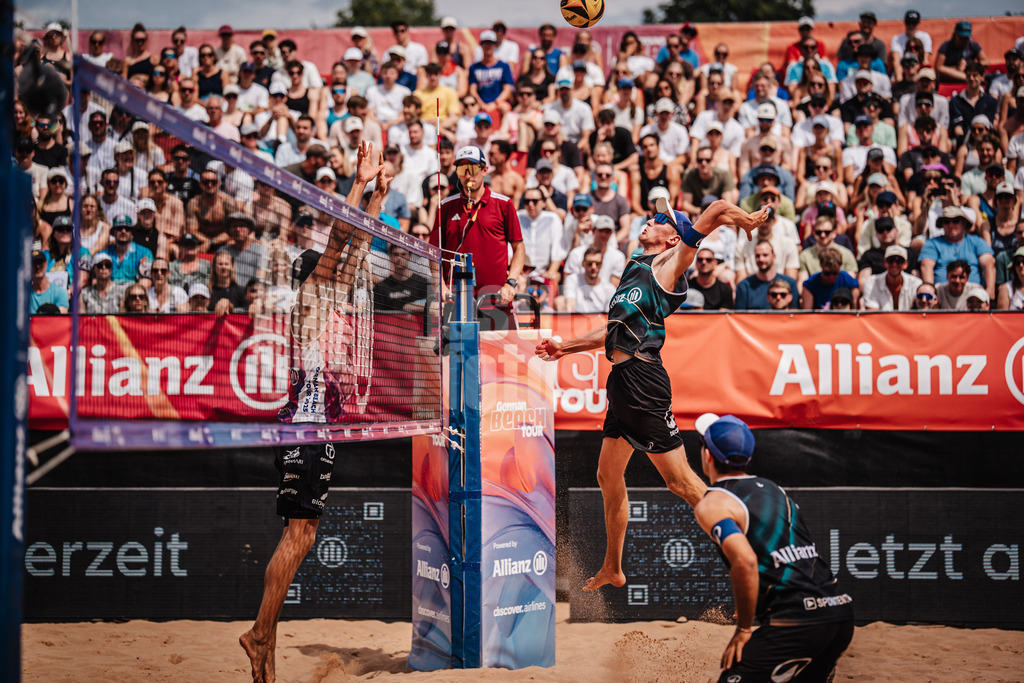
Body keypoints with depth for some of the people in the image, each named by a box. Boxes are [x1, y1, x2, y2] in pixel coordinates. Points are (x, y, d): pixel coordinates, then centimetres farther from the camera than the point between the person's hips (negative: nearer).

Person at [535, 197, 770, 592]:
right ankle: (612, 570, 29)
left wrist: (747, 220, 7)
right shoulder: (636, 269, 23)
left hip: (642, 379, -9)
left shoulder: (668, 263, -1)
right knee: (608, 477, 17)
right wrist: (565, 347, 32)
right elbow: (615, 333, 31)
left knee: (680, 480, -9)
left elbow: (718, 210, -9)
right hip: (622, 381, 9)